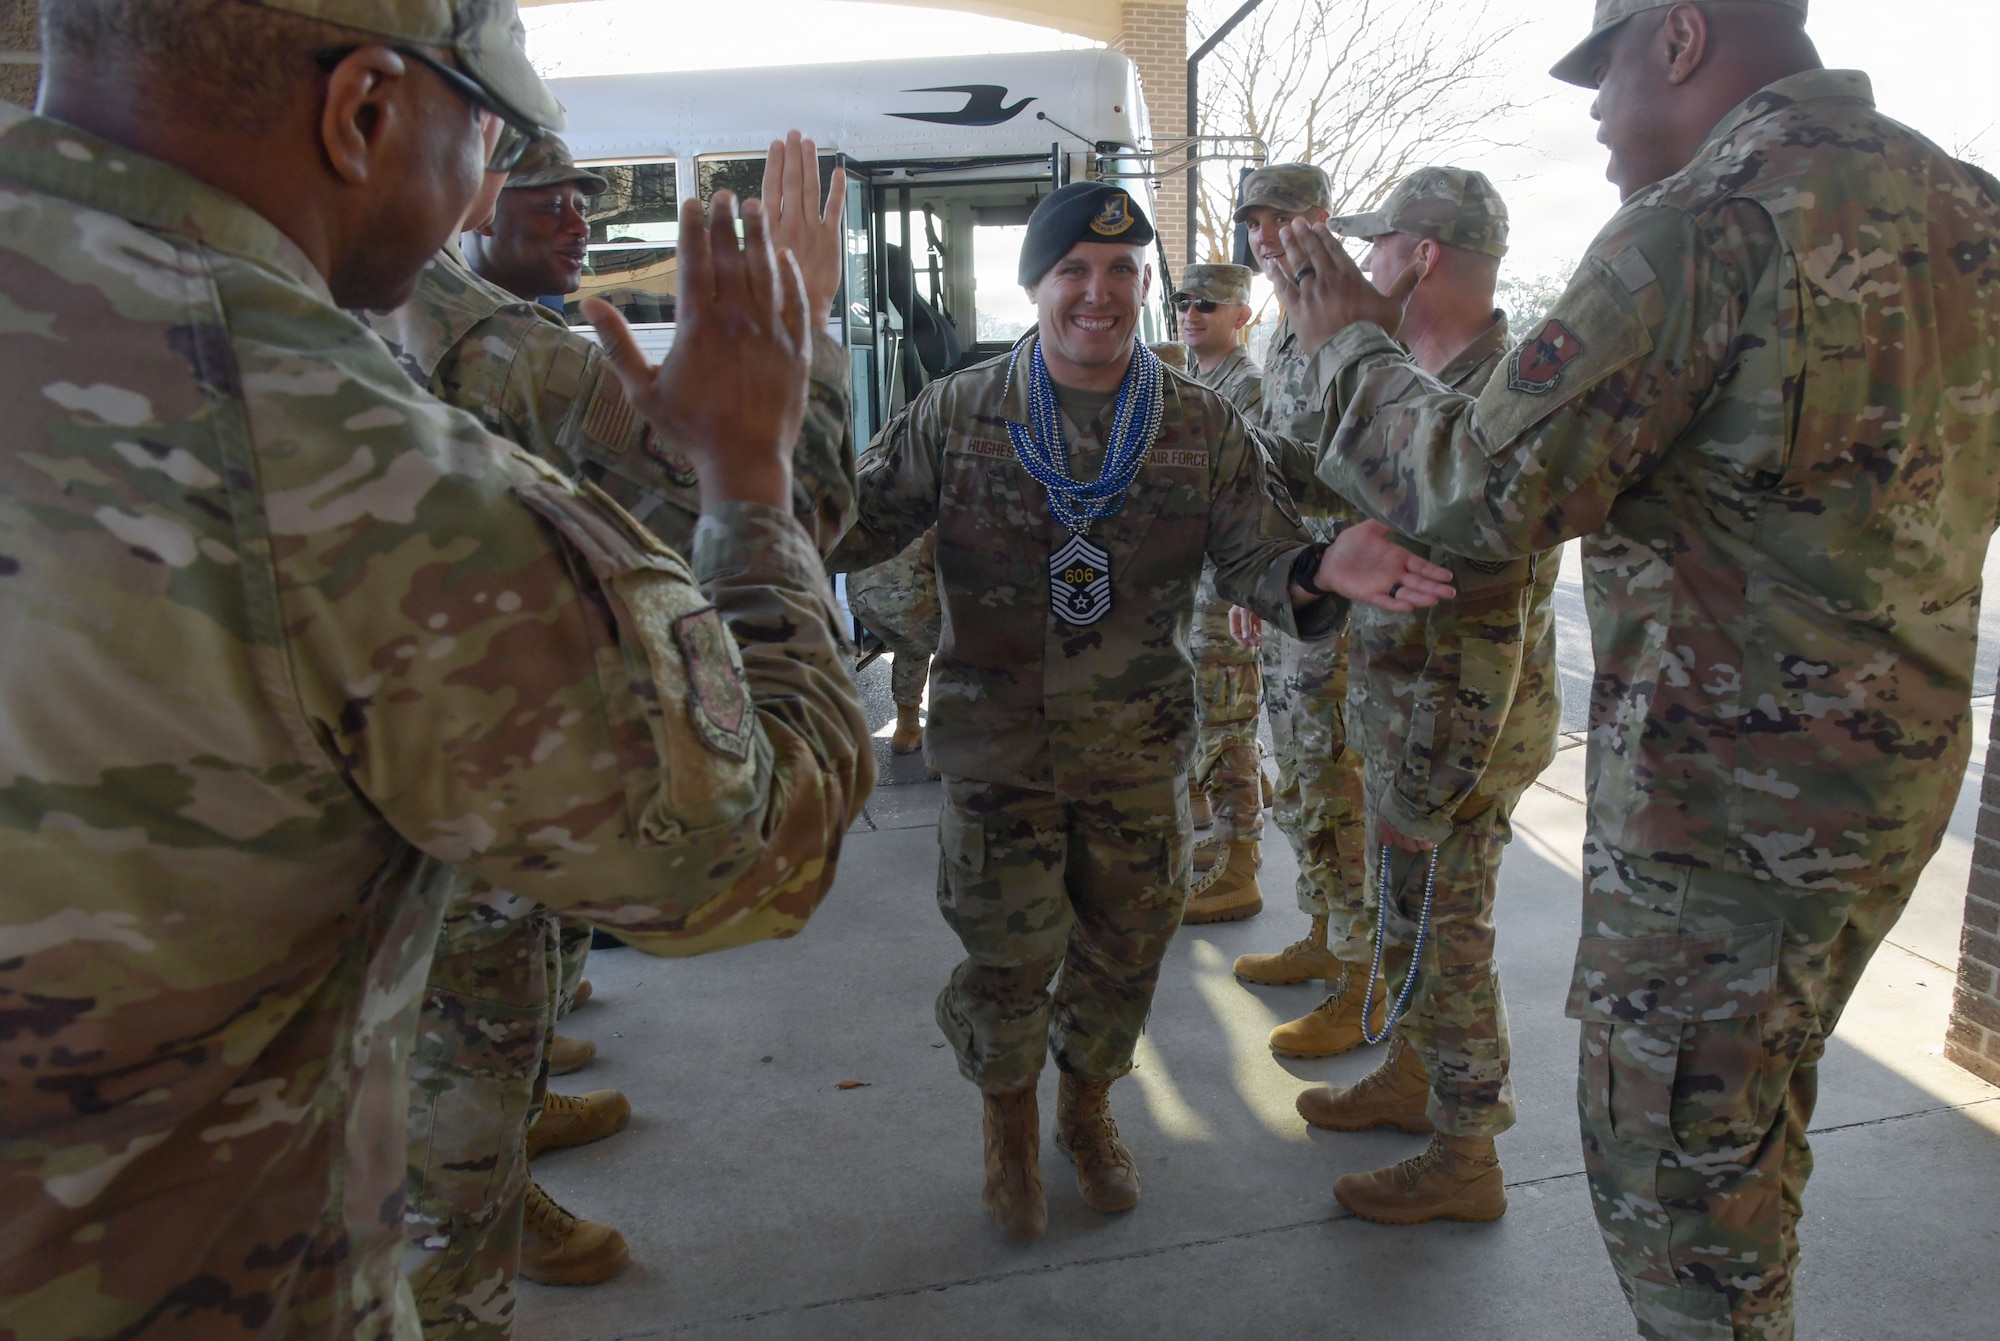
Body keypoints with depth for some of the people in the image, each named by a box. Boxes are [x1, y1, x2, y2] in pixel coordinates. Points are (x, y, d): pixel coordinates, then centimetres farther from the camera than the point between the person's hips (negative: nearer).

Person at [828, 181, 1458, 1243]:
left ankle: (1088, 1107, 45)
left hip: (1139, 749, 2)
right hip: (997, 747, -1)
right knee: (1006, 954, 8)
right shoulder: (957, 415, -5)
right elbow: (851, 524, -4)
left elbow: (1259, 560, -3)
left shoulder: (1204, 427, -2)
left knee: (1124, 947, 15)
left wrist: (1323, 570, -27)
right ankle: (1009, 1123, 39)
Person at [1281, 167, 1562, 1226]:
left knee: (1440, 935, 4)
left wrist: (1429, 787, -25)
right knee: (1402, 912, 22)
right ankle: (1410, 1076, 42)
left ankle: (1465, 1160, 22)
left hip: (1456, 725, -10)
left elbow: (1489, 625, -27)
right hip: (1399, 706, 10)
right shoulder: (1433, 384, 9)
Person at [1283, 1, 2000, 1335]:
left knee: (1670, 1164, 8)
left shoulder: (1704, 221, -19)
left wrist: (1357, 343, -4)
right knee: (1753, 1130, 26)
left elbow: (1487, 489, -21)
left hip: (1724, 797, -9)